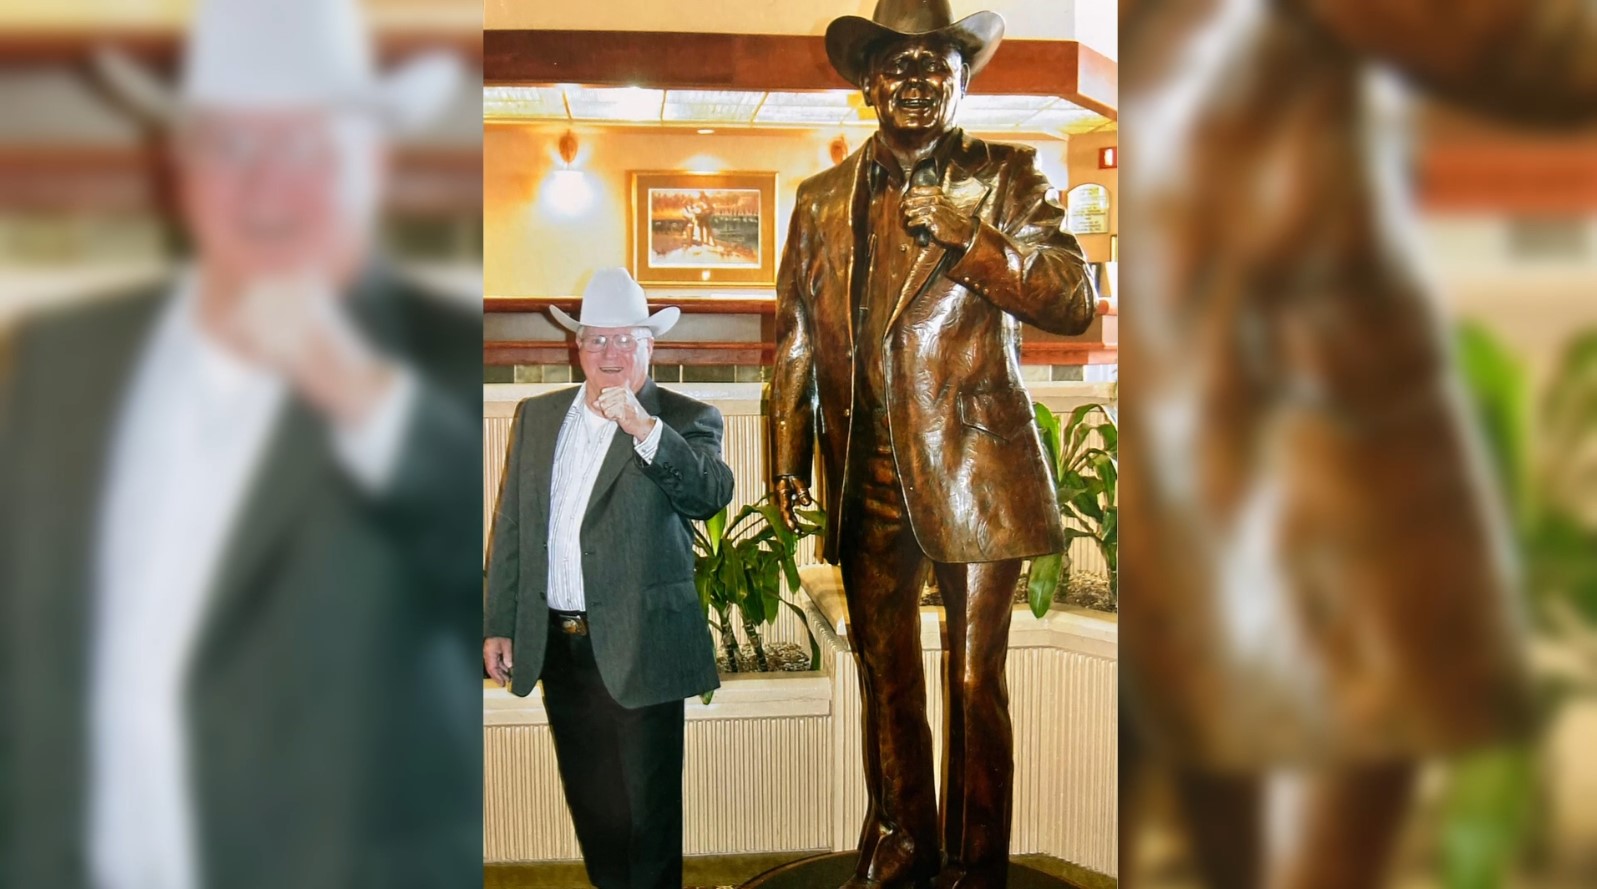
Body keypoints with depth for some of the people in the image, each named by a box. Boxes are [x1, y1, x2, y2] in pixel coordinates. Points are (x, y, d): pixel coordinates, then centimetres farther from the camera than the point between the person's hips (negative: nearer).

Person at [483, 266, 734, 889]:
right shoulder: (536, 416, 9)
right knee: (589, 802, 17)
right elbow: (510, 528, 12)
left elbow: (712, 496, -23)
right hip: (559, 644, 5)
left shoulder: (687, 420, -3)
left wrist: (642, 427, -34)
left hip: (639, 647, -4)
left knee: (650, 807, 4)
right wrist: (498, 625, 9)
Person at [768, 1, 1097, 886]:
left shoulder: (1006, 177, 4)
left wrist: (962, 233, -16)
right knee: (885, 672, 12)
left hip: (974, 471, -3)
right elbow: (795, 337, 15)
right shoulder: (821, 199, 13)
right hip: (867, 476, 3)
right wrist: (788, 454, 9)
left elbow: (1074, 300, -7)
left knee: (975, 679, 3)